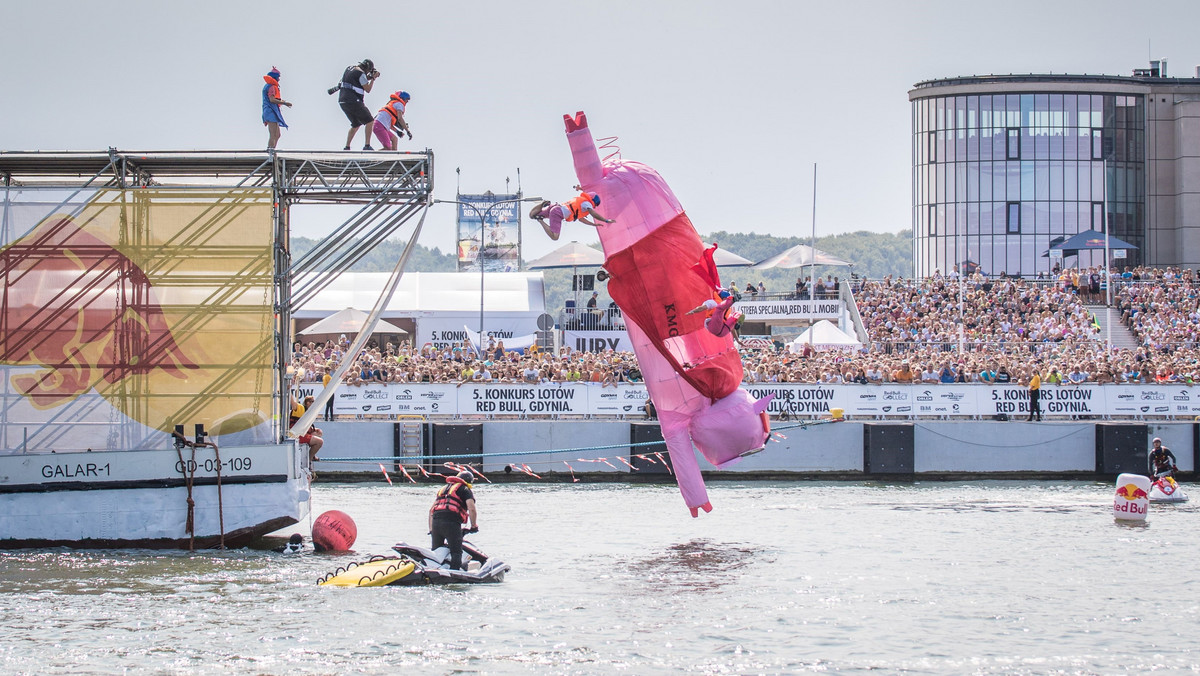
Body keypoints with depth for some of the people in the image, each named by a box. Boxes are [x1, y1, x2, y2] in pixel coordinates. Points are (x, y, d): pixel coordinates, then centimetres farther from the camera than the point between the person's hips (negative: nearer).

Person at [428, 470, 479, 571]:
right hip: (452, 523, -6)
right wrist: (474, 526, 7)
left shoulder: (443, 488, 30)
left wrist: (431, 529, 27)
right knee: (456, 552, -8)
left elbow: (431, 510, 27)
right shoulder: (465, 490, 10)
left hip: (436, 521, 6)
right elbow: (472, 509, -5)